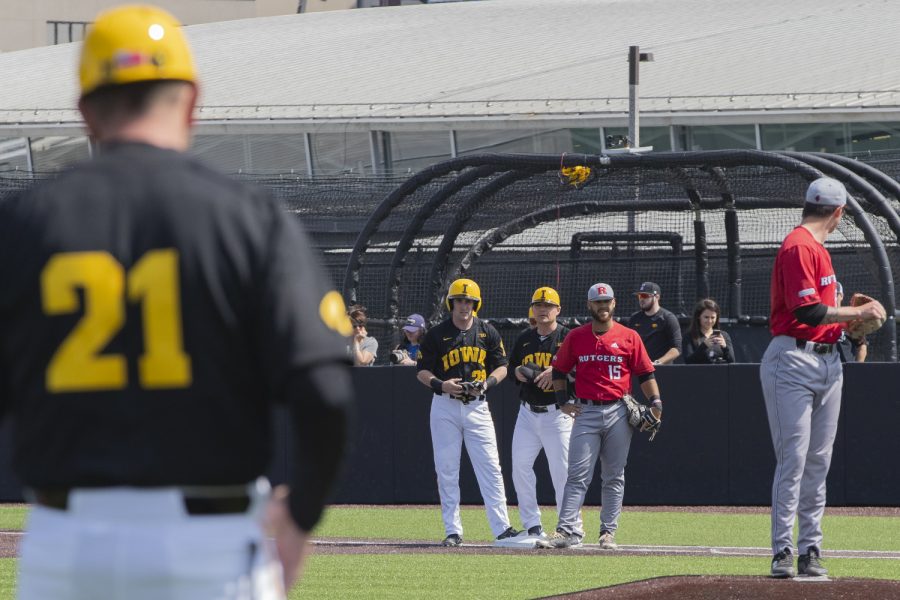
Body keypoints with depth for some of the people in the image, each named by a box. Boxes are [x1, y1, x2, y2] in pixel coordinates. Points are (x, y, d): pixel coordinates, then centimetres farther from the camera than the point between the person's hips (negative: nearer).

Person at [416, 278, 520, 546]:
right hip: (445, 406, -1)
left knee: (490, 468, -4)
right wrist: (441, 385, -16)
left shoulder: (487, 332, 5)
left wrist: (487, 382, -10)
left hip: (477, 406, 1)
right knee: (447, 470, 1)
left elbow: (502, 366, 11)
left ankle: (502, 527, -4)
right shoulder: (436, 334, 1)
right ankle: (453, 531, 6)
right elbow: (422, 371, 3)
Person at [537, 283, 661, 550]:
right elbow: (559, 370, 15)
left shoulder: (629, 337, 4)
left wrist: (655, 401, -9)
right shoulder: (576, 337, 6)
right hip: (586, 412, 0)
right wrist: (563, 401, 3)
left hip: (618, 413, 0)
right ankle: (567, 531, -13)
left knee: (614, 477, 6)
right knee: (578, 475, -7)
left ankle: (608, 532, 11)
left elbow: (646, 374, 4)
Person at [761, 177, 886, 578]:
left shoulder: (818, 249, 18)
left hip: (827, 361, 10)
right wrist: (857, 313, -12)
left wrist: (853, 318, 12)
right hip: (794, 361, -10)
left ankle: (810, 549, 11)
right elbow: (808, 311, -20)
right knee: (793, 458, -10)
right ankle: (783, 550, -9)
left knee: (818, 461, 8)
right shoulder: (799, 247, -12)